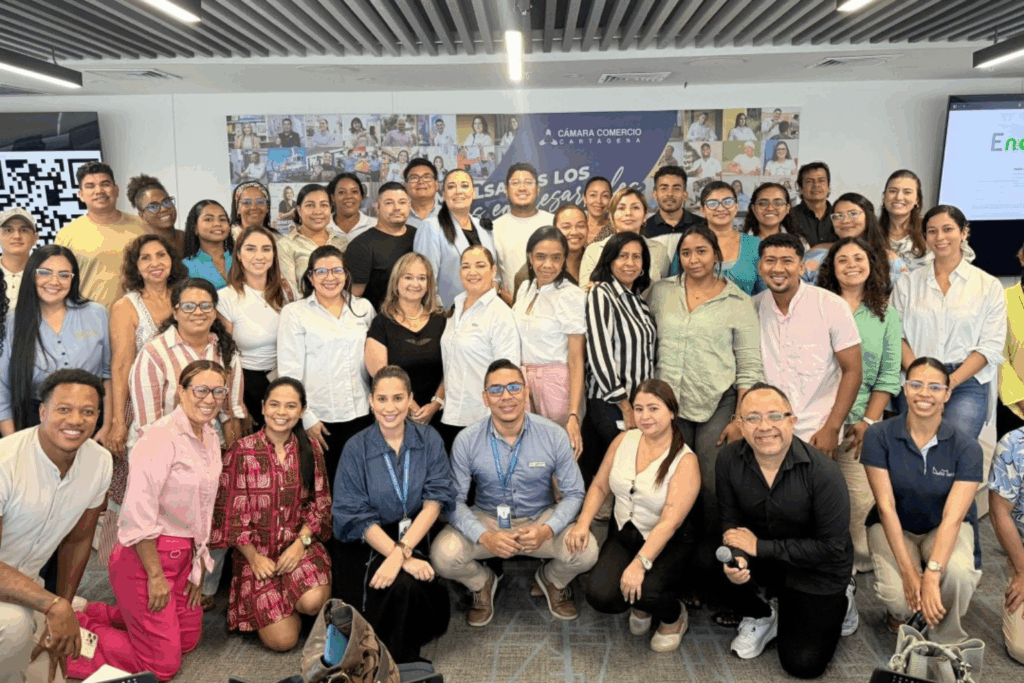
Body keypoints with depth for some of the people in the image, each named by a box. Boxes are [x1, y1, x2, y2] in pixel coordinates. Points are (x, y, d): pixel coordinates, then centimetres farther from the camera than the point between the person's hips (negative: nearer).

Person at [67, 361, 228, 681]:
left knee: (188, 640, 19)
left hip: (182, 554, 9)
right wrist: (155, 576, -18)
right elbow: (138, 514, -23)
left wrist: (199, 564, 12)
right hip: (145, 555, -8)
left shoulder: (210, 438, 6)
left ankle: (93, 614, 26)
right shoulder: (161, 437, -21)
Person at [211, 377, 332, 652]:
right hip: (256, 550, -2)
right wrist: (254, 557, -9)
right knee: (283, 640, -13)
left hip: (299, 544, 2)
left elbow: (320, 504, 6)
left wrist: (301, 541, -9)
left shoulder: (310, 450, 4)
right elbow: (232, 513, -4)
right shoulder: (241, 452, -6)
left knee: (314, 600, -29)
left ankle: (292, 605, 7)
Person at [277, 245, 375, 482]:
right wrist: (306, 417, -8)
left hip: (361, 416, 3)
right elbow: (289, 372, -3)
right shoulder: (294, 313, 0)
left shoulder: (363, 308, 10)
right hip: (320, 419, -2)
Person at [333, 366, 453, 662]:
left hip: (419, 537, 2)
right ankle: (401, 663, -2)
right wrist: (402, 558, -20)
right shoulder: (356, 448, -3)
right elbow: (356, 516, -9)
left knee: (415, 584, -27)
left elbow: (436, 499, -8)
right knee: (402, 585, -28)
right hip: (370, 543, -2)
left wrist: (402, 551, -23)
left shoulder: (429, 440, 0)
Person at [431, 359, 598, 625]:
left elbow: (574, 493, -7)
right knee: (443, 555, -27)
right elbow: (455, 500, -10)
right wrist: (484, 536, -27)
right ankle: (482, 583, 13)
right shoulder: (466, 441, -12)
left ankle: (552, 581, 14)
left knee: (586, 551, -27)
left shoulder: (554, 436, -12)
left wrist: (547, 530, -24)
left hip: (541, 519, 0)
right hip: (485, 520, 0)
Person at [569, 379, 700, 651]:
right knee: (599, 595, -20)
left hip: (668, 545, -4)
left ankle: (674, 616, 8)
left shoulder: (685, 461, -16)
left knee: (646, 591, -31)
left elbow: (669, 522, -23)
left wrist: (640, 563, -33)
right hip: (624, 535, 4)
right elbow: (600, 486, 5)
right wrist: (583, 523, -13)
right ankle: (640, 606, 17)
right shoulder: (624, 440, 0)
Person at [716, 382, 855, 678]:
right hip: (762, 558, 3)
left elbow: (832, 547, -23)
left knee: (803, 664, -6)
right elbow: (731, 520, -5)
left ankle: (840, 602, 25)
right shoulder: (729, 460, -15)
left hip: (817, 572, -3)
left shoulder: (822, 472, -27)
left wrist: (761, 547, -26)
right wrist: (735, 557, -29)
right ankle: (763, 616, 7)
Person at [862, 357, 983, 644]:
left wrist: (931, 575, -36)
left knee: (958, 571, -34)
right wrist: (908, 572, -26)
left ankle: (946, 642, -3)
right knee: (897, 595, -27)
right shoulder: (879, 436, -17)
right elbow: (886, 506, -19)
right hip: (894, 527, 0)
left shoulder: (966, 447, -17)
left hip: (944, 529, 1)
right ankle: (899, 612, 13)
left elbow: (953, 517, -24)